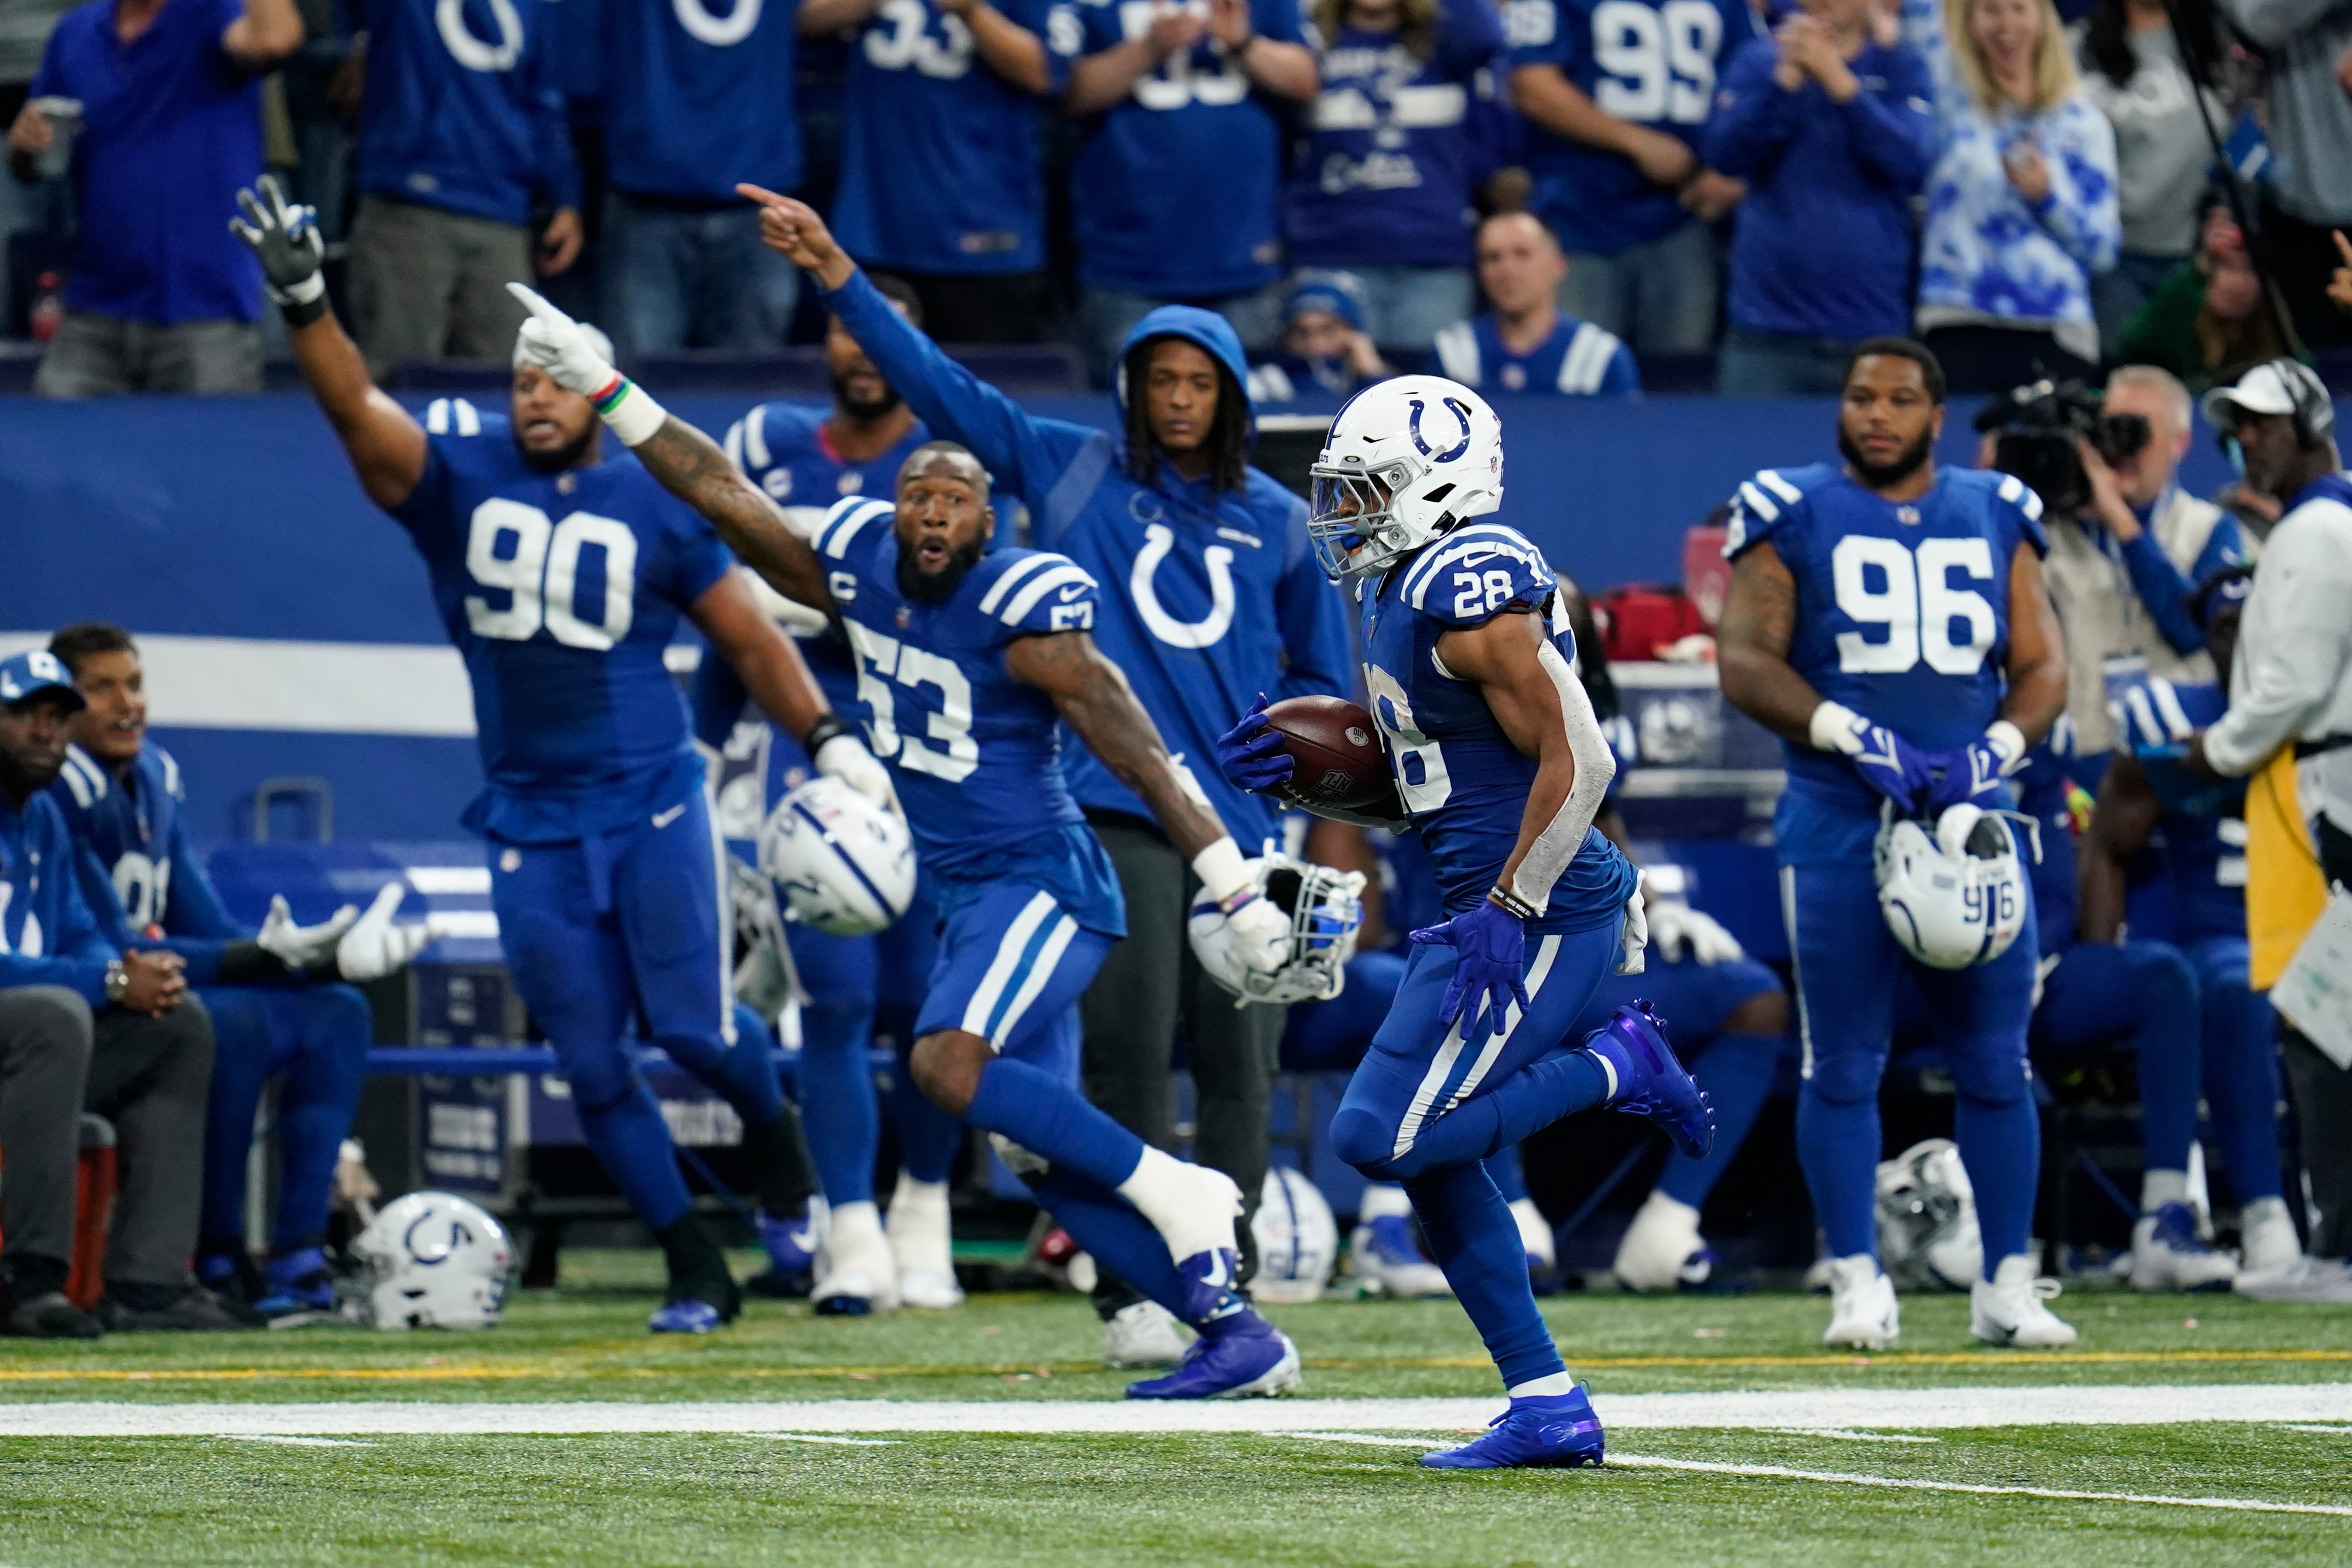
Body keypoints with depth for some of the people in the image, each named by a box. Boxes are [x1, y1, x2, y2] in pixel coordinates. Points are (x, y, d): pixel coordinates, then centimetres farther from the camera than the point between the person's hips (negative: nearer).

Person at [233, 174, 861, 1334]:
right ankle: (695, 1273, 16)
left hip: (652, 802, -1)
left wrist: (829, 741, 0)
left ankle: (772, 1131, 26)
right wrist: (303, 301, -33)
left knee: (691, 1026, -9)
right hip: (533, 822, 1)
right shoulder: (457, 474, 0)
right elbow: (358, 412, -16)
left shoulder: (654, 504, 1)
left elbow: (747, 637, 9)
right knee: (591, 1064, 2)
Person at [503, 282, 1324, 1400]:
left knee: (950, 1065, -27)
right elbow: (727, 497, 11)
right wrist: (603, 387, 9)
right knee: (1042, 1152, 3)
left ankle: (1174, 1195, -15)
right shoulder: (859, 571, 3)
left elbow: (1142, 760, -16)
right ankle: (1235, 1332, 7)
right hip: (968, 895, 8)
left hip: (1042, 880, -8)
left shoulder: (1022, 612, -16)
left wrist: (1237, 891, -18)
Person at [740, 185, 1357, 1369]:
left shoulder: (1277, 523, 14)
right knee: (1131, 1051, -11)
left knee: (1238, 1060, 2)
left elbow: (1321, 677, 23)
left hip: (1241, 818, 3)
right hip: (1119, 805, -3)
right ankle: (1132, 1295, -8)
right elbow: (937, 383, 2)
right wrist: (839, 277, -7)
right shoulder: (1073, 472, 8)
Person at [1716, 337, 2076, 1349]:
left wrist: (1996, 749, -9)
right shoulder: (1794, 515, 2)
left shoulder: (1996, 517, 11)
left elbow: (2043, 667, 11)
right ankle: (1858, 1284, 5)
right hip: (1839, 821, -3)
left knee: (1996, 1064, 3)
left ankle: (2008, 1285, 10)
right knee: (1844, 1066, -1)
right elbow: (1747, 664, -5)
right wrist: (1851, 735, -18)